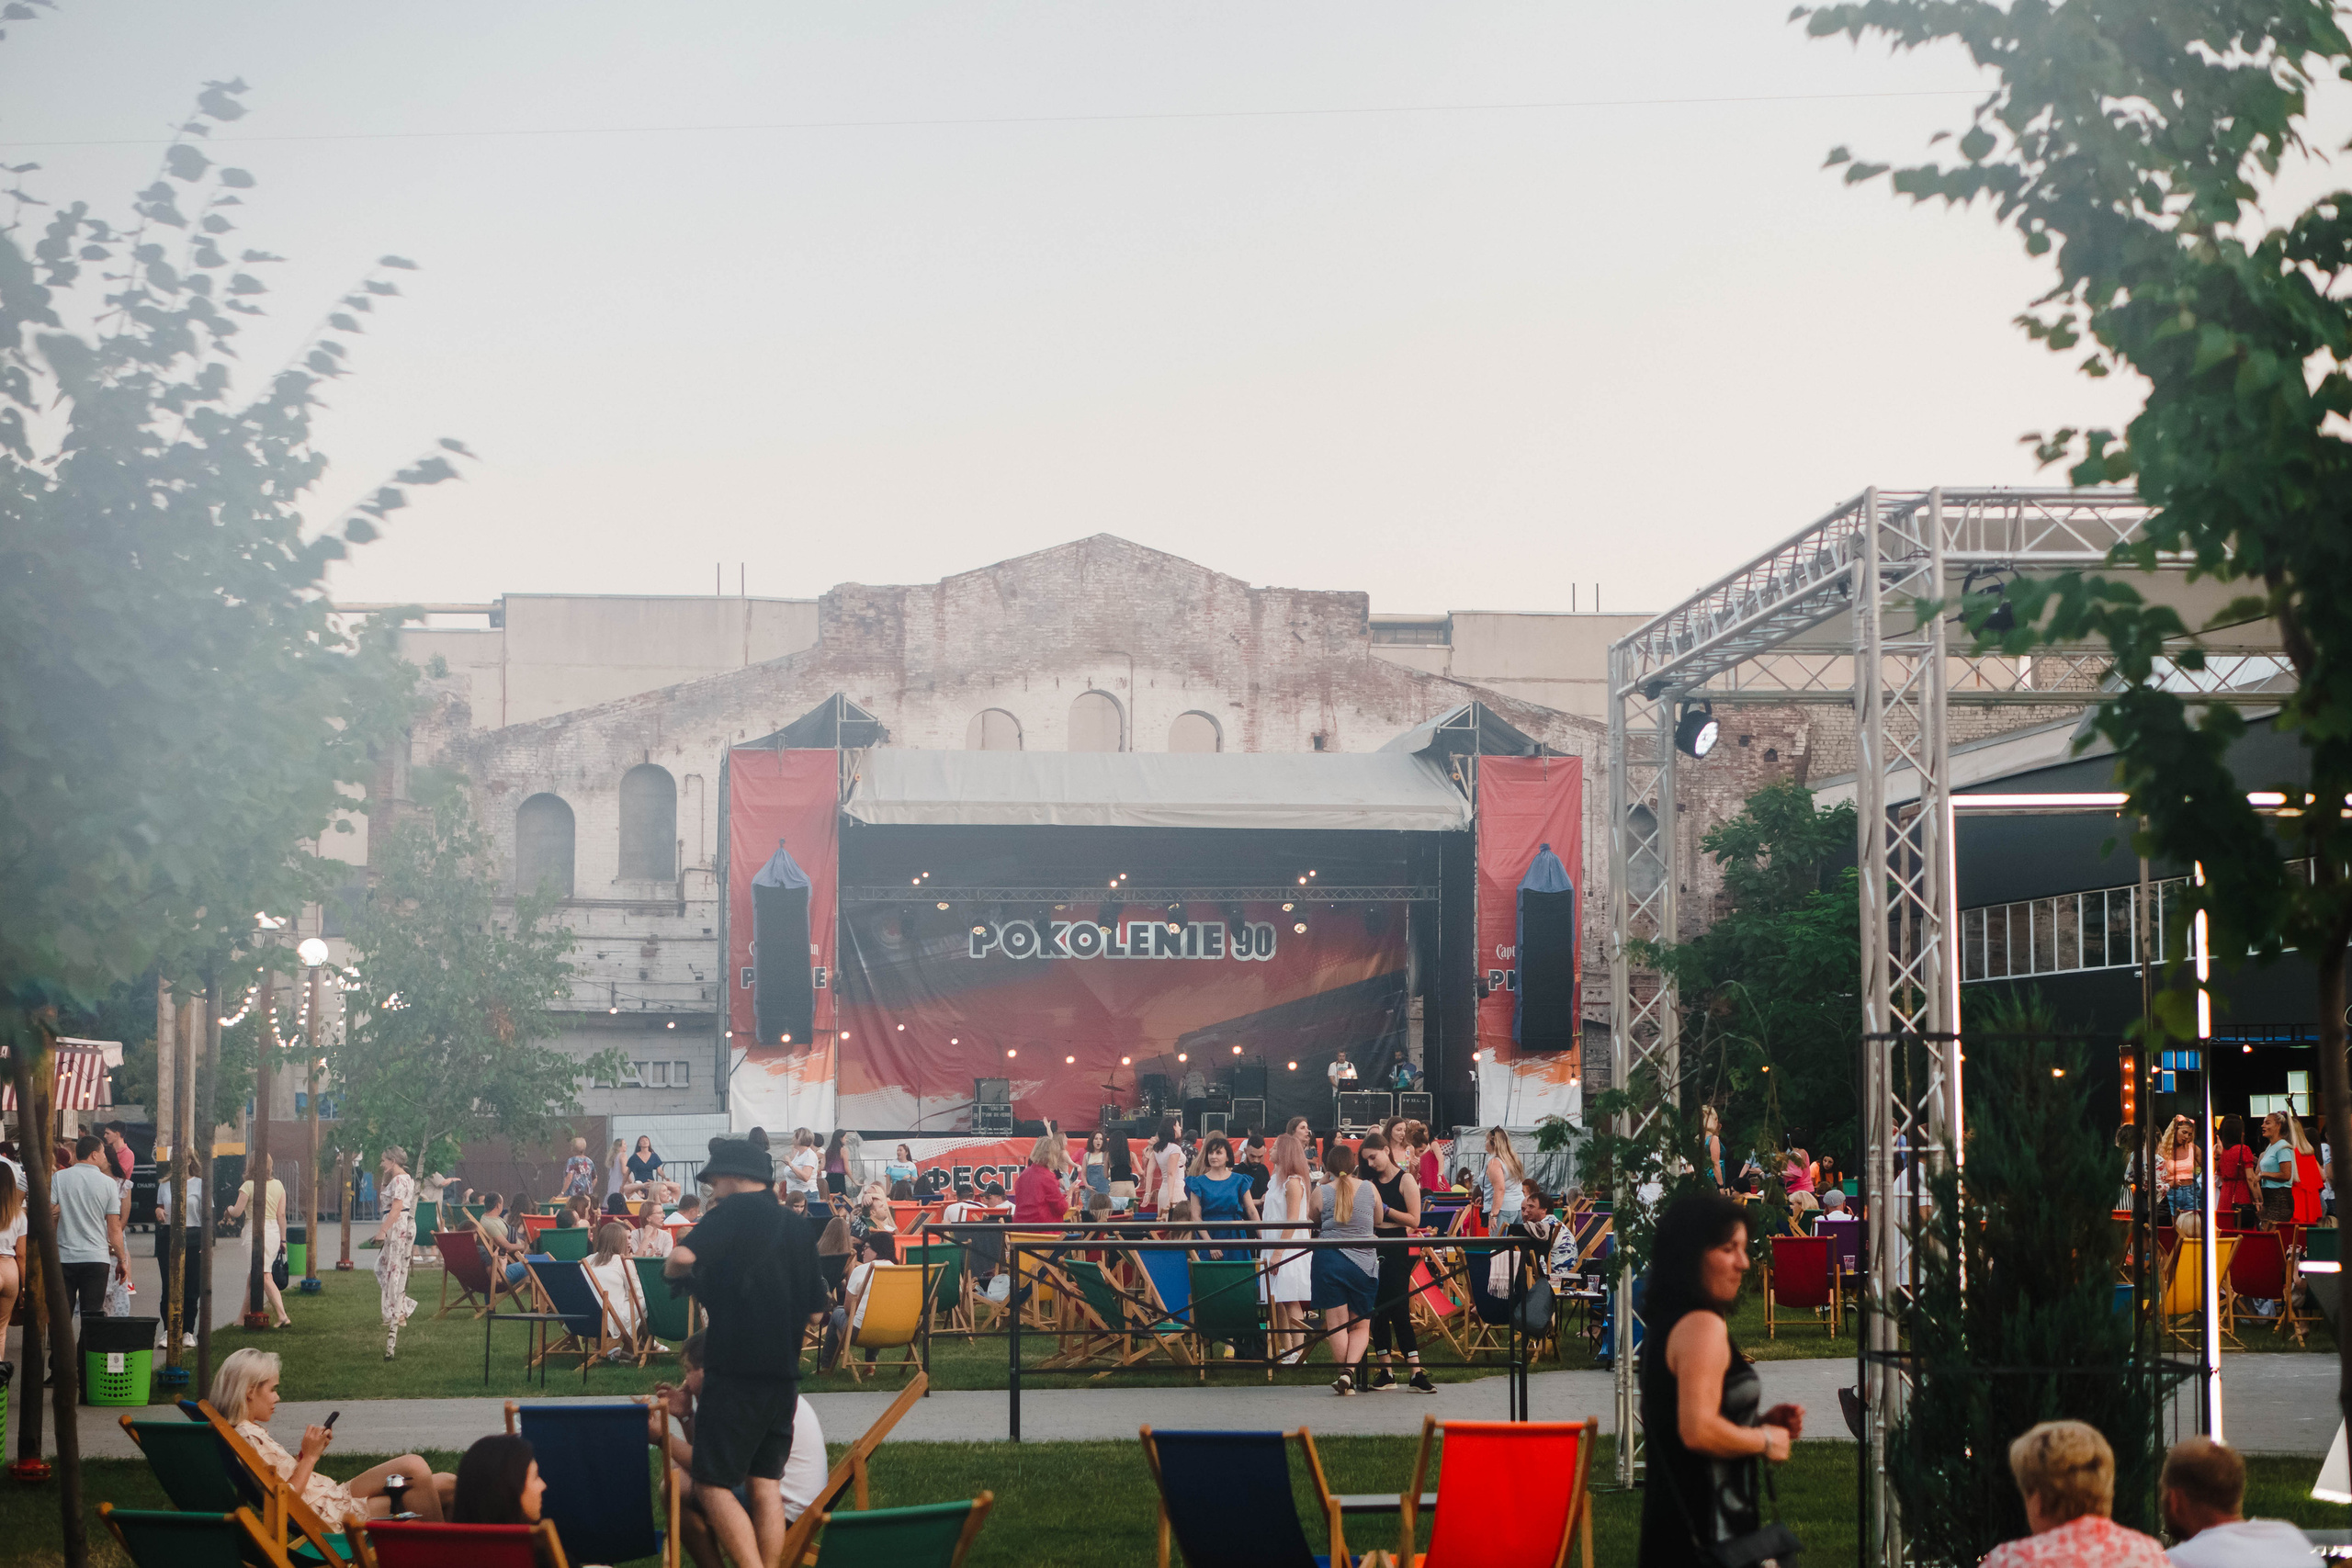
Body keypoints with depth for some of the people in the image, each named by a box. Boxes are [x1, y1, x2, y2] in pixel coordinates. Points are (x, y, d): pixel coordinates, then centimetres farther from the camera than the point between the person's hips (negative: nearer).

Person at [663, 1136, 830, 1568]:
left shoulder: (736, 1210, -6)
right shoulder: (797, 1228, 15)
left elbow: (682, 1258, -21)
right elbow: (814, 1309, 19)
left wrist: (673, 1267, 0)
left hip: (736, 1368, -7)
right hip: (784, 1370, 7)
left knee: (712, 1484, -4)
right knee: (765, 1481, 11)